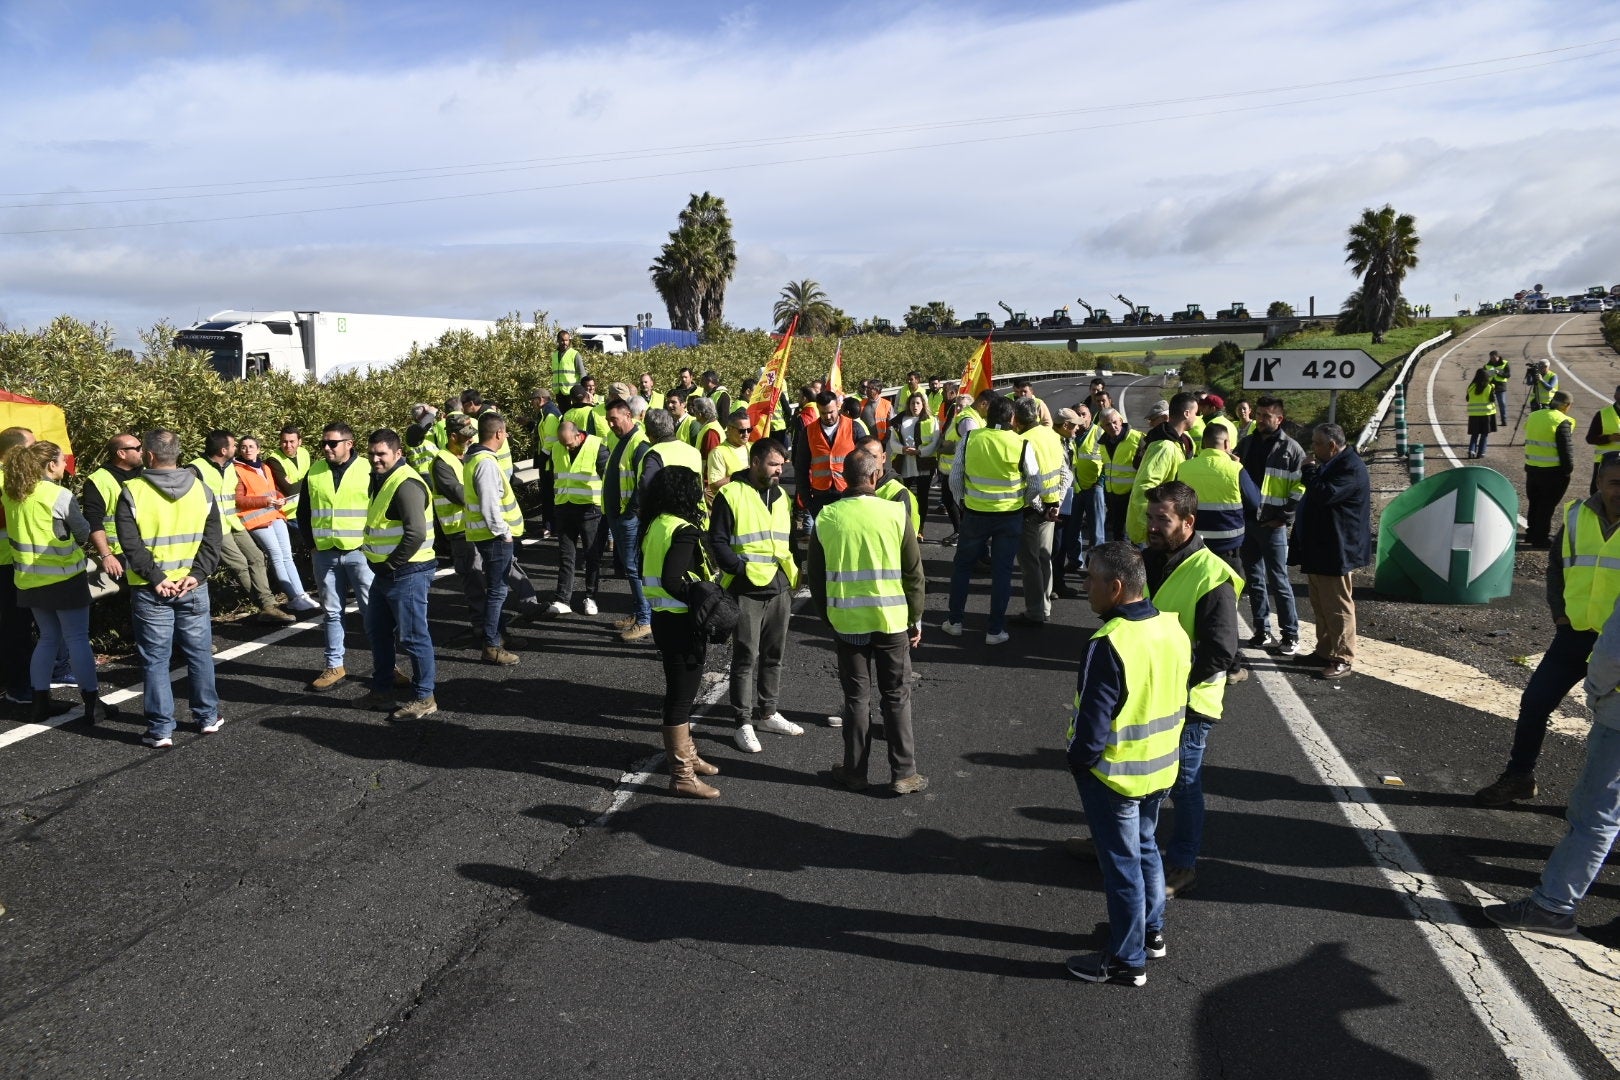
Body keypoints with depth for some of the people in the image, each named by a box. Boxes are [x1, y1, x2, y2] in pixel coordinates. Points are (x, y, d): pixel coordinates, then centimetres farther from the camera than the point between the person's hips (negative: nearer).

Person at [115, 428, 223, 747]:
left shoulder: (133, 492, -9)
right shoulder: (200, 487, 2)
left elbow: (131, 543, -15)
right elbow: (213, 537, -3)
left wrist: (156, 577, -12)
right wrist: (198, 574, -7)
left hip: (150, 590, -3)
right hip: (193, 587, 3)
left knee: (155, 659, 4)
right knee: (199, 652, 13)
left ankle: (160, 729, 8)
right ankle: (208, 717, 21)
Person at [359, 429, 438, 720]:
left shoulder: (406, 484, -18)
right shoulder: (381, 479, 13)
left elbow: (416, 534, -26)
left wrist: (391, 564, -16)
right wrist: (378, 563, 13)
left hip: (407, 573, -11)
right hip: (384, 573, 11)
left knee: (412, 637, -2)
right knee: (377, 630, 19)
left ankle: (424, 698, 10)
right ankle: (382, 691, 33)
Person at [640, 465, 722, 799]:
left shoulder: (655, 525, 8)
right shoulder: (683, 530, -19)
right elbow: (672, 580, -28)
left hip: (662, 617, 9)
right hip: (681, 621, -9)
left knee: (679, 690, 21)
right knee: (682, 694, -1)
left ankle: (685, 754, 37)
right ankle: (681, 775, 8)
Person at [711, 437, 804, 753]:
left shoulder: (780, 495, 14)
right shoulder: (732, 494, -8)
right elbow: (718, 541, -10)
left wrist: (793, 572, 8)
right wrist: (742, 568, -21)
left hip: (780, 587, 7)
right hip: (747, 589, -6)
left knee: (774, 653, 14)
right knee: (746, 657, -2)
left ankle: (767, 712, 28)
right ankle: (744, 723, 8)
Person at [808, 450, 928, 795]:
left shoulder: (826, 518, -4)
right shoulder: (896, 513, -9)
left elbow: (815, 575, 3)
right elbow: (914, 573, -4)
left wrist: (827, 614, 16)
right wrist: (916, 619, 7)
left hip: (846, 622, 1)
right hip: (892, 620, -1)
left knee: (856, 697, 13)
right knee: (896, 696, 11)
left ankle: (854, 772, 20)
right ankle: (903, 774, 16)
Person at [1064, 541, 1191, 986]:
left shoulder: (1109, 646, -29)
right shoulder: (1174, 628, -4)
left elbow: (1093, 724, -24)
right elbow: (1180, 696, 8)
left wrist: (1077, 762, -7)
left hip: (1114, 776, -8)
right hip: (1162, 767, 8)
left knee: (1121, 863, 7)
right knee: (1146, 847, 25)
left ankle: (1127, 960, 22)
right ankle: (1152, 931, 43)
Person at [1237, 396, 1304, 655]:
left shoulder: (1290, 449, -3)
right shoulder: (1246, 444, 12)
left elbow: (1300, 487, -6)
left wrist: (1285, 517, -10)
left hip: (1272, 524, -5)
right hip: (1245, 521, 5)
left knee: (1278, 580, -3)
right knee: (1254, 579, 10)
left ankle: (1291, 635, 6)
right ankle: (1262, 631, 19)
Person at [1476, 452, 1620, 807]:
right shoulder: (1577, 516, 1)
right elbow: (1557, 567, 14)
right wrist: (1560, 613, 6)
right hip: (1576, 634, 4)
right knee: (1534, 702, 5)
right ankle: (1518, 777, 21)